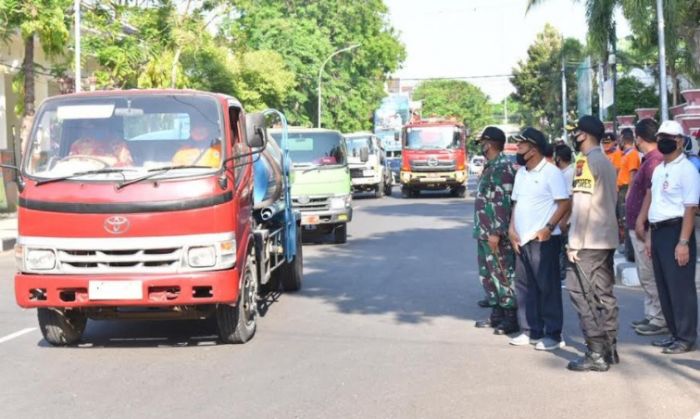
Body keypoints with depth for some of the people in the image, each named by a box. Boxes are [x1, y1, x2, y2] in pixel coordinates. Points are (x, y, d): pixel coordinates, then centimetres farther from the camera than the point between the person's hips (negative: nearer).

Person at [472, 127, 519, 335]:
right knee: (488, 275, 15)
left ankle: (512, 318, 3)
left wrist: (496, 232, -25)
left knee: (503, 275, -4)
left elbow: (503, 202, -22)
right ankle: (497, 314, 24)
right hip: (484, 232, 10)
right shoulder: (490, 166, 15)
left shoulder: (502, 168, -16)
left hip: (496, 233, -10)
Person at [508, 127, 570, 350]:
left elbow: (564, 204, -12)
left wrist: (549, 227, -21)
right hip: (521, 239, 8)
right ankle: (530, 331, 20)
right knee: (524, 286, 11)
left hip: (543, 239, -8)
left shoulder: (551, 172, -9)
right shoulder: (521, 173, 15)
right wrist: (512, 229, 7)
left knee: (548, 287, -2)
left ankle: (553, 334, 5)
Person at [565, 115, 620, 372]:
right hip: (608, 239, 9)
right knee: (604, 294, 11)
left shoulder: (585, 163, -12)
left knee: (581, 293, -6)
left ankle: (596, 354, -8)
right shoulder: (607, 163, 16)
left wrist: (574, 242, -15)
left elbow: (582, 205, -17)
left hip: (589, 241, -9)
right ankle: (610, 349, 15)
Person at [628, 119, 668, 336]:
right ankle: (651, 316, 23)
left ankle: (659, 320, 0)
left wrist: (640, 222, -22)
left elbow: (651, 195, -23)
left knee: (649, 275, -5)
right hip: (637, 225, 11)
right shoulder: (649, 159, 14)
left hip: (643, 227, -11)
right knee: (646, 275, 16)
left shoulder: (654, 161, -18)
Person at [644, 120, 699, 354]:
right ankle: (675, 333, 23)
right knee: (664, 287, 13)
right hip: (658, 232, 9)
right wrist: (650, 236, 17)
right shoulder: (658, 170, 15)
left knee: (681, 287, -2)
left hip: (676, 231, -9)